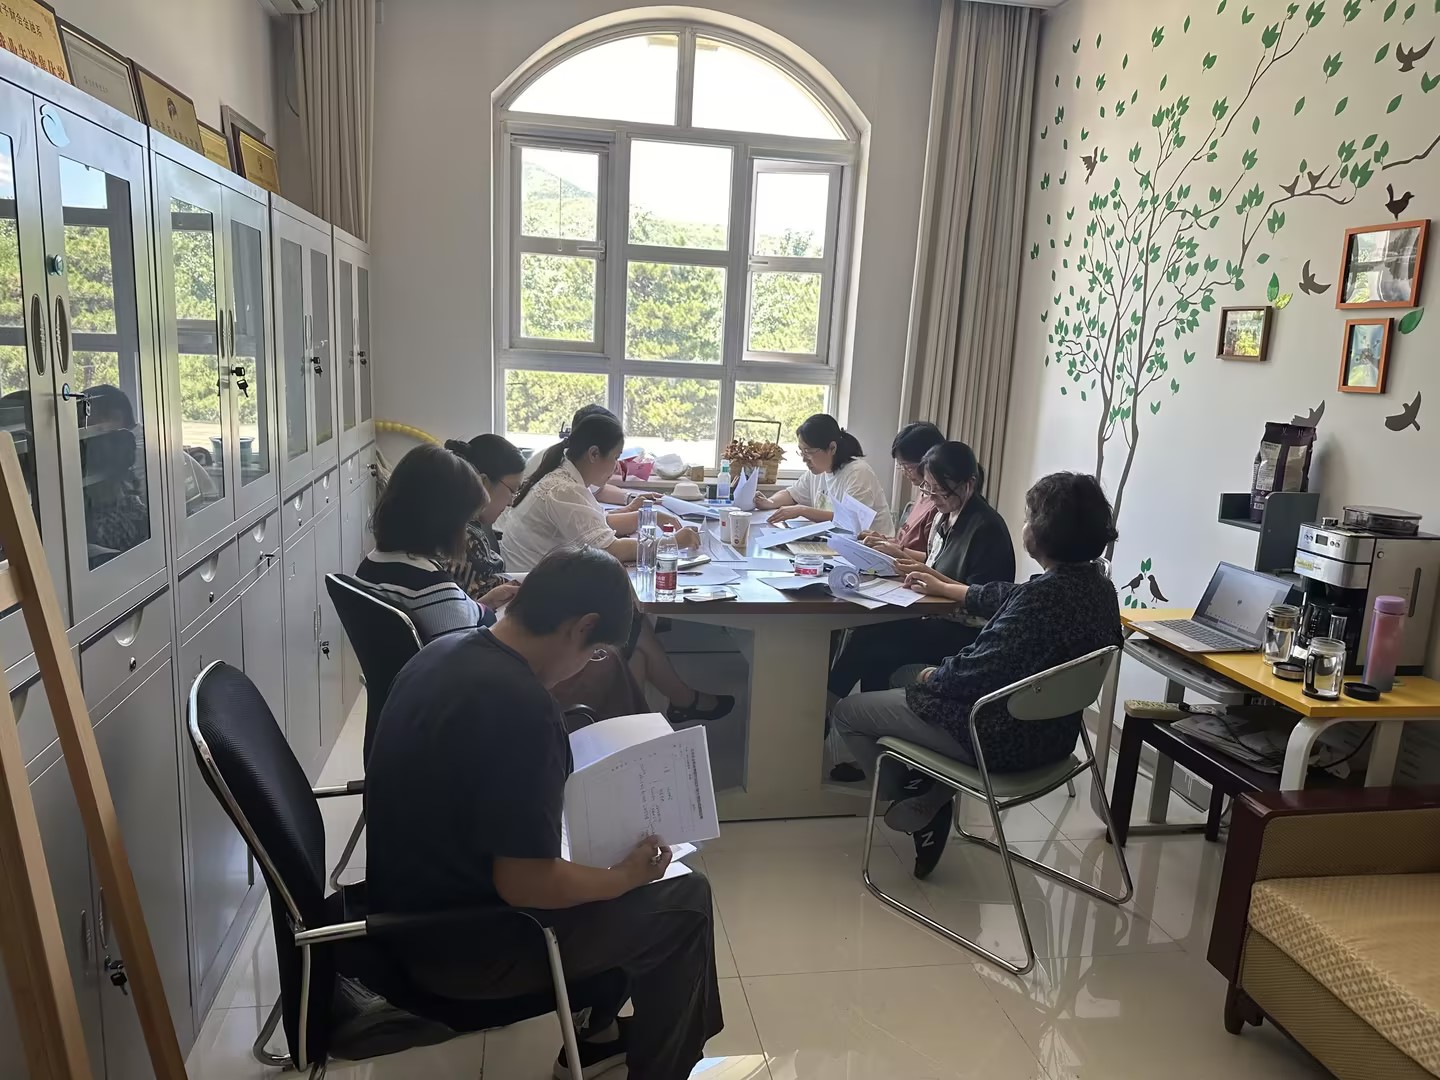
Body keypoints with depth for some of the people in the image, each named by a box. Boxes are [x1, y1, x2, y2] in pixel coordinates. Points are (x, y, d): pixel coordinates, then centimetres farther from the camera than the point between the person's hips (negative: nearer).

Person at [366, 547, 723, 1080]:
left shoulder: (444, 650, -3)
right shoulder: (521, 706, -31)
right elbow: (526, 884, -28)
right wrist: (624, 875, -11)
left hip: (409, 903, 9)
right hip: (459, 947, -9)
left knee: (613, 845, 23)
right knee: (685, 899, 2)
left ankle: (596, 1031, 36)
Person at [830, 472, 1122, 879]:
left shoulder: (1045, 596, -30)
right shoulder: (1097, 586, -1)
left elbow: (977, 671, -26)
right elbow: (1005, 598, 15)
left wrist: (933, 676, -5)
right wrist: (944, 588, 27)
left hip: (1003, 739, -9)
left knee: (847, 712, 3)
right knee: (903, 678, 27)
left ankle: (917, 804, 16)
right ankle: (931, 801, 18)